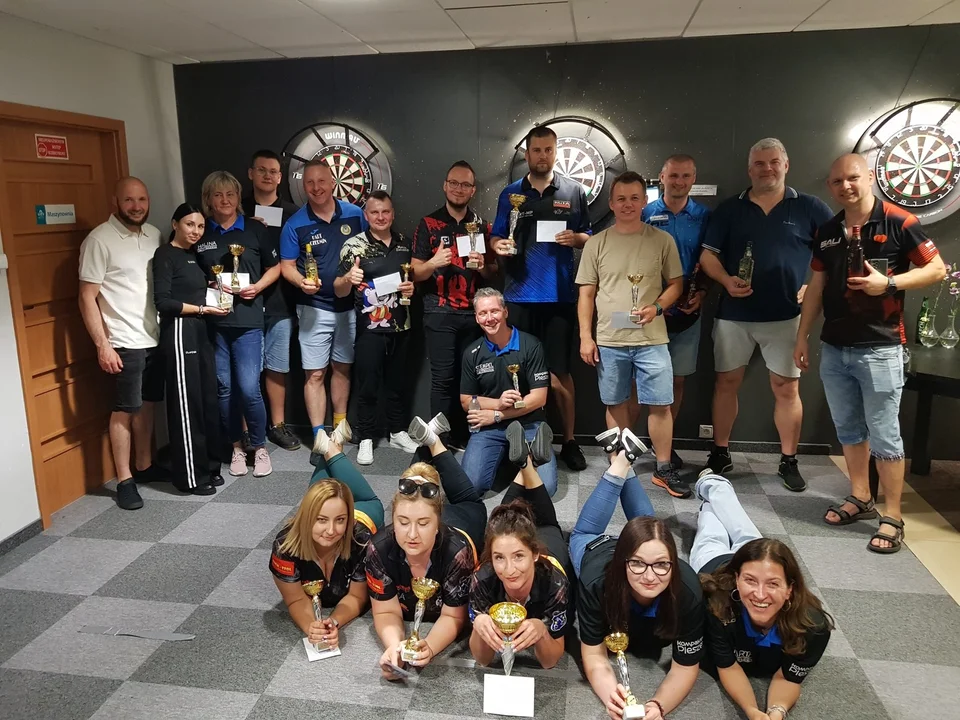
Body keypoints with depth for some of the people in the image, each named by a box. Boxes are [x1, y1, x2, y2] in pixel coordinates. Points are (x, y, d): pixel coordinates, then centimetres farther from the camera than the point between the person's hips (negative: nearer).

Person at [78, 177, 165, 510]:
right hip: (125, 342, -6)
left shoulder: (154, 234, 8)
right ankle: (124, 480, 9)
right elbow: (87, 298, -11)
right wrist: (102, 345, -16)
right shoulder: (99, 240, -10)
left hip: (155, 337, 6)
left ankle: (144, 466, 28)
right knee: (125, 409, 0)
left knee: (147, 403, 14)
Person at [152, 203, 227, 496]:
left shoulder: (193, 254, 16)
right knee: (186, 403, -2)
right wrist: (202, 309, -12)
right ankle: (190, 476, 7)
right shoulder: (165, 254, -7)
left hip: (200, 332, 8)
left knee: (207, 400, 10)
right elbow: (163, 301, -16)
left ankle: (209, 466, 21)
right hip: (179, 332, -8)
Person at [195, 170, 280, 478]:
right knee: (224, 388, 6)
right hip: (213, 321, 2)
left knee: (249, 389, -7)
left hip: (247, 320, -2)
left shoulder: (255, 230, 6)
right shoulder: (200, 234, 8)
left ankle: (260, 447, 13)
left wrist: (257, 286, -5)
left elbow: (274, 267, 13)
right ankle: (236, 447, 23)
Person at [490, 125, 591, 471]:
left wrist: (575, 238, -11)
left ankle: (569, 441, 15)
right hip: (520, 293, 1)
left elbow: (590, 237, 10)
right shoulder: (510, 194, 8)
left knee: (559, 371, 3)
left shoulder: (574, 191, 6)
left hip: (559, 295, -1)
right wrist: (499, 245, -12)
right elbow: (496, 238, 11)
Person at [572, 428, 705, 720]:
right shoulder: (597, 581, -47)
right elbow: (593, 654, -39)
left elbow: (686, 666, -37)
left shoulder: (688, 593, -45)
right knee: (583, 533, 34)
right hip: (598, 549, -1)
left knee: (645, 527, 37)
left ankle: (626, 463, 41)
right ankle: (619, 462, 32)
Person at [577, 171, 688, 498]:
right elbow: (586, 294, 4)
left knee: (660, 404, 2)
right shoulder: (597, 243, 3)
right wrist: (585, 337, -2)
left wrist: (657, 306, -12)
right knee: (616, 404, 11)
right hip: (609, 340, 1)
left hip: (652, 339, 0)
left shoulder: (662, 240, 2)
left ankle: (663, 469, 16)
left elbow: (676, 283, 7)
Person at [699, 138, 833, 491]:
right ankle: (720, 454, 19)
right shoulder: (729, 209, 6)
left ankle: (789, 462, 17)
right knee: (726, 382, 7)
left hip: (786, 315, -1)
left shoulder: (810, 208, 3)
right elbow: (708, 254, 4)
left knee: (787, 388, 3)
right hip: (734, 313, 1)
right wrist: (726, 280, -14)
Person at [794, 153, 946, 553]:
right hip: (833, 348, 6)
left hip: (879, 348, -6)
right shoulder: (827, 231, 9)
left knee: (884, 436, -1)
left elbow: (937, 269, -5)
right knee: (849, 430, 15)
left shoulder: (898, 223, -8)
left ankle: (892, 517, 11)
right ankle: (860, 499, 30)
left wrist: (889, 283, -19)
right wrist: (802, 336, 11)